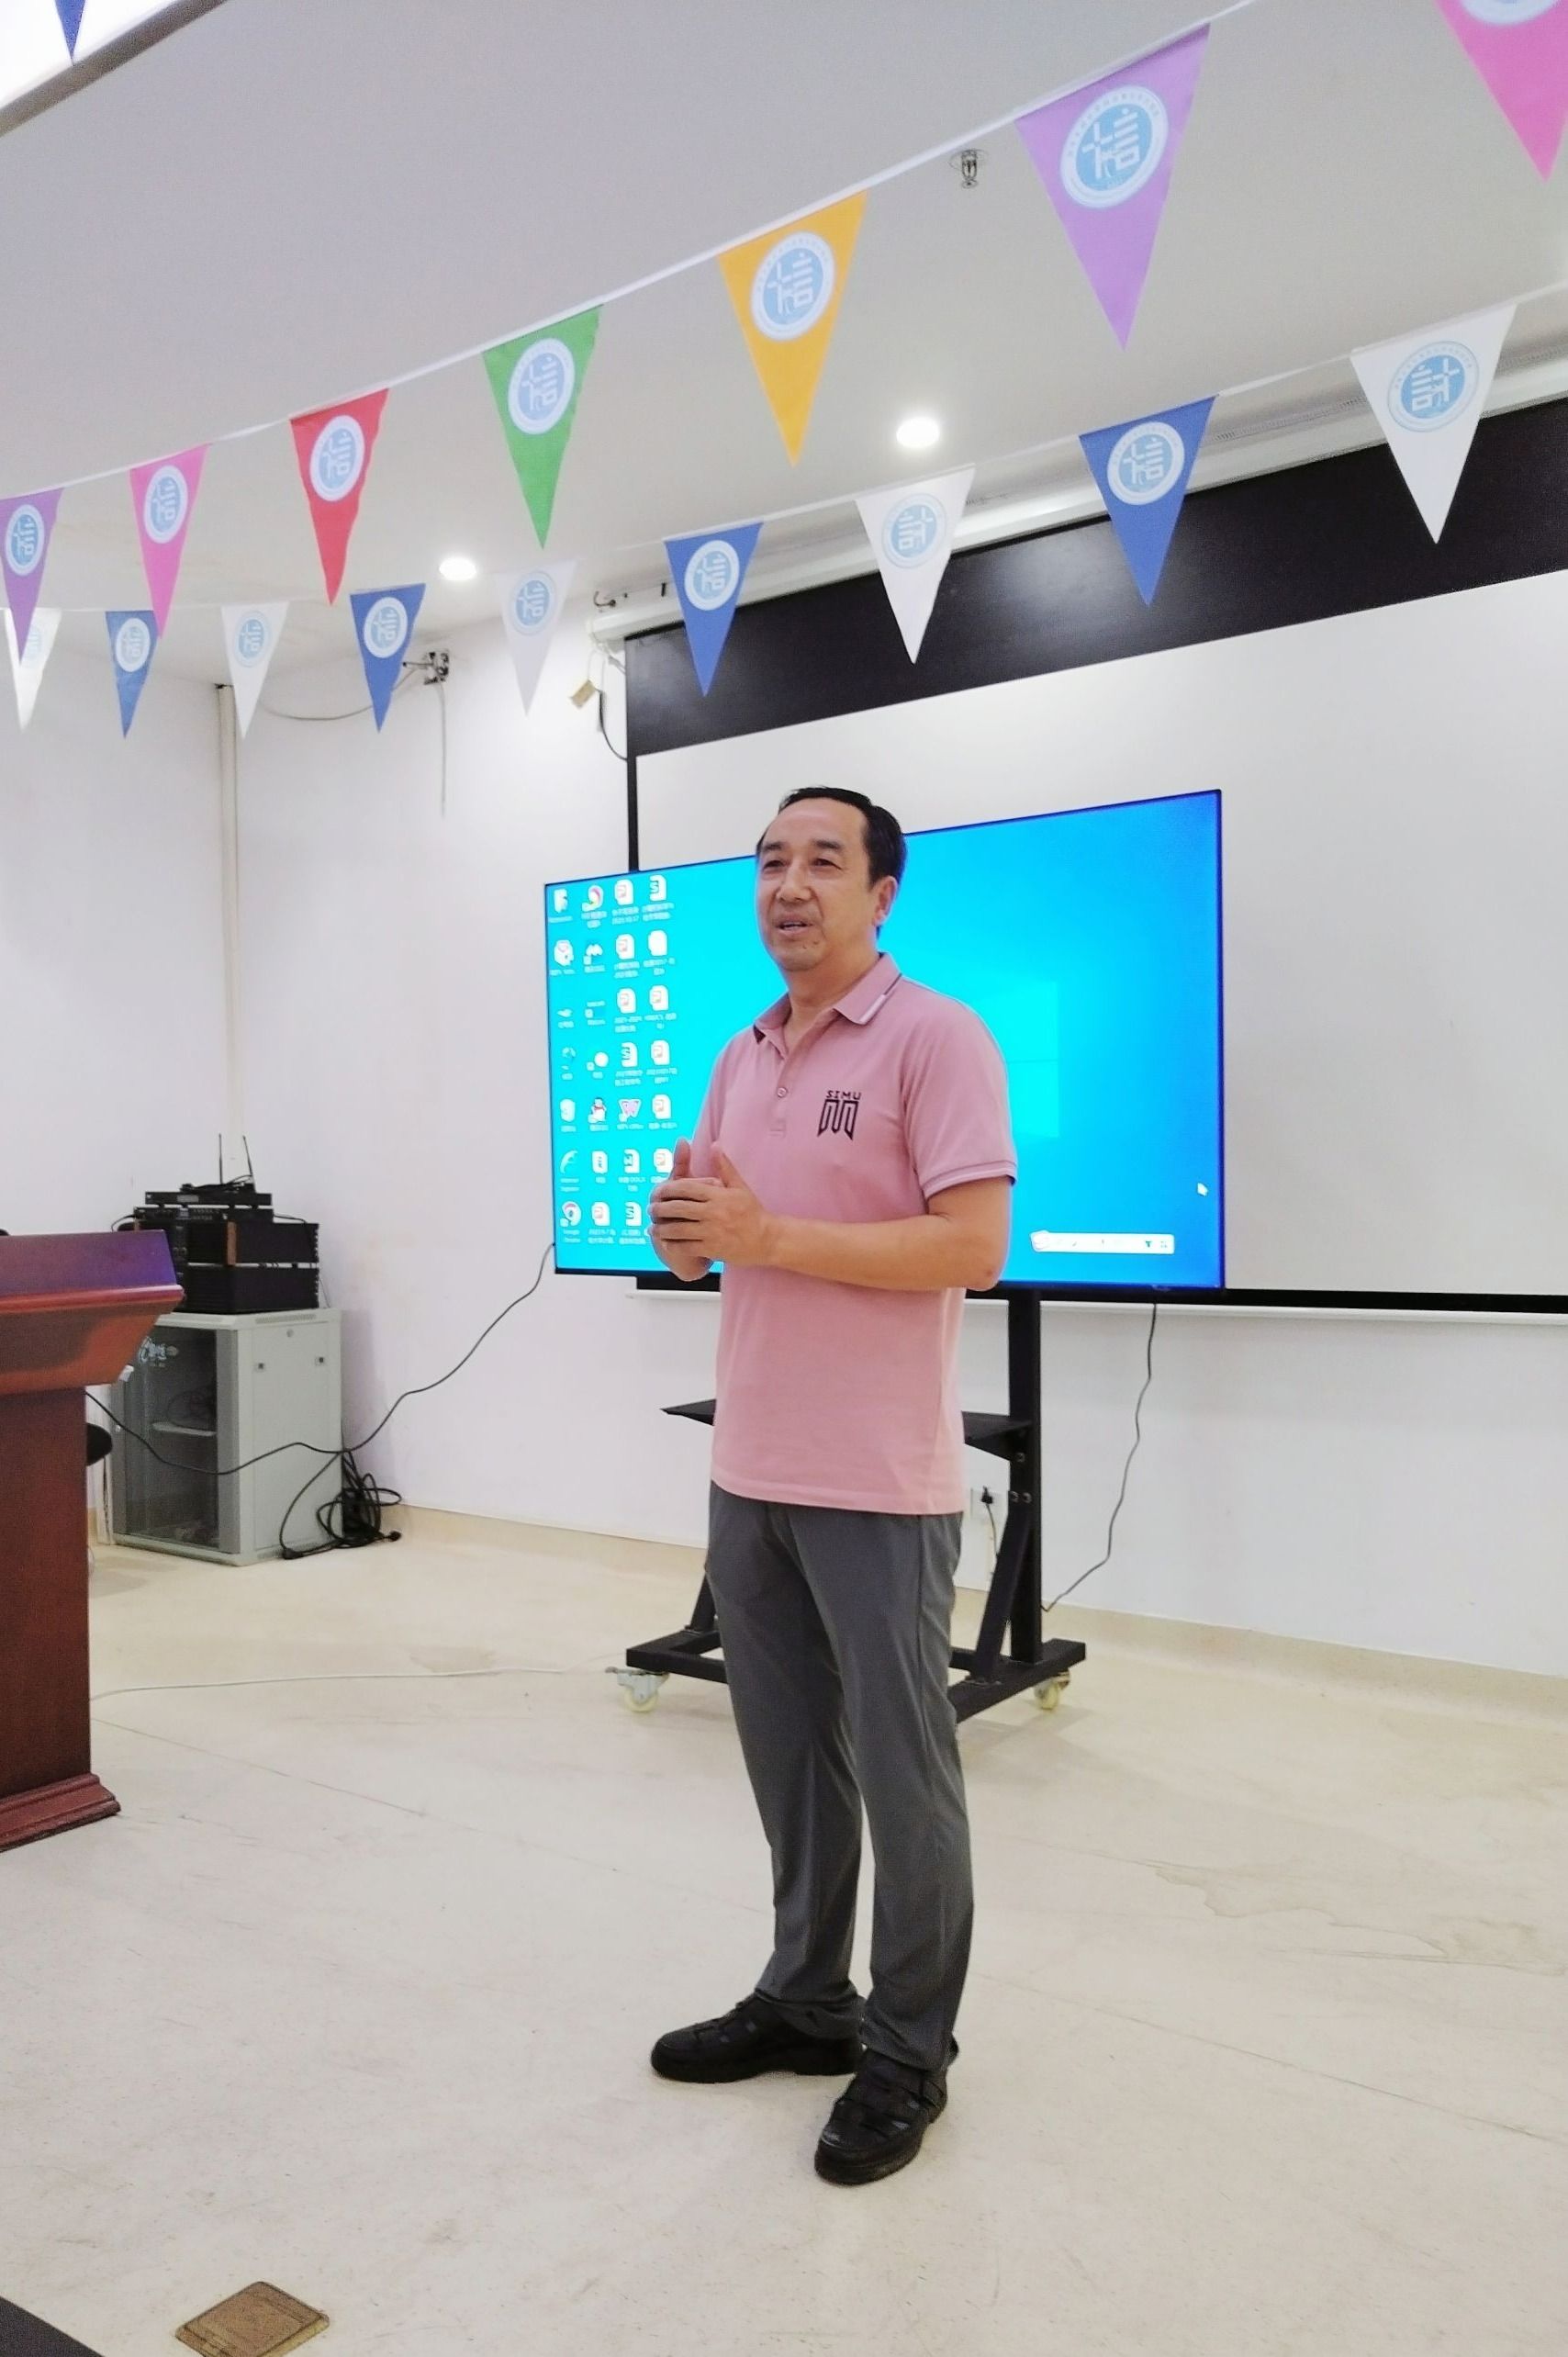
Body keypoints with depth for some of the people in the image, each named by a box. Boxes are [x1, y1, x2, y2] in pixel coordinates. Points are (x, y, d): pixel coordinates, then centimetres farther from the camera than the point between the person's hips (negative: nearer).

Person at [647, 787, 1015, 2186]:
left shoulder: (936, 1039, -10)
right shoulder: (742, 1059, 14)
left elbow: (973, 1244, -18)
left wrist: (769, 1237, -21)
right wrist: (682, 1231, -5)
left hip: (879, 1484, -7)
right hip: (750, 1473, 7)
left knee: (901, 1769, 5)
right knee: (788, 1755, 17)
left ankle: (908, 2053, 22)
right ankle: (806, 2000, 34)